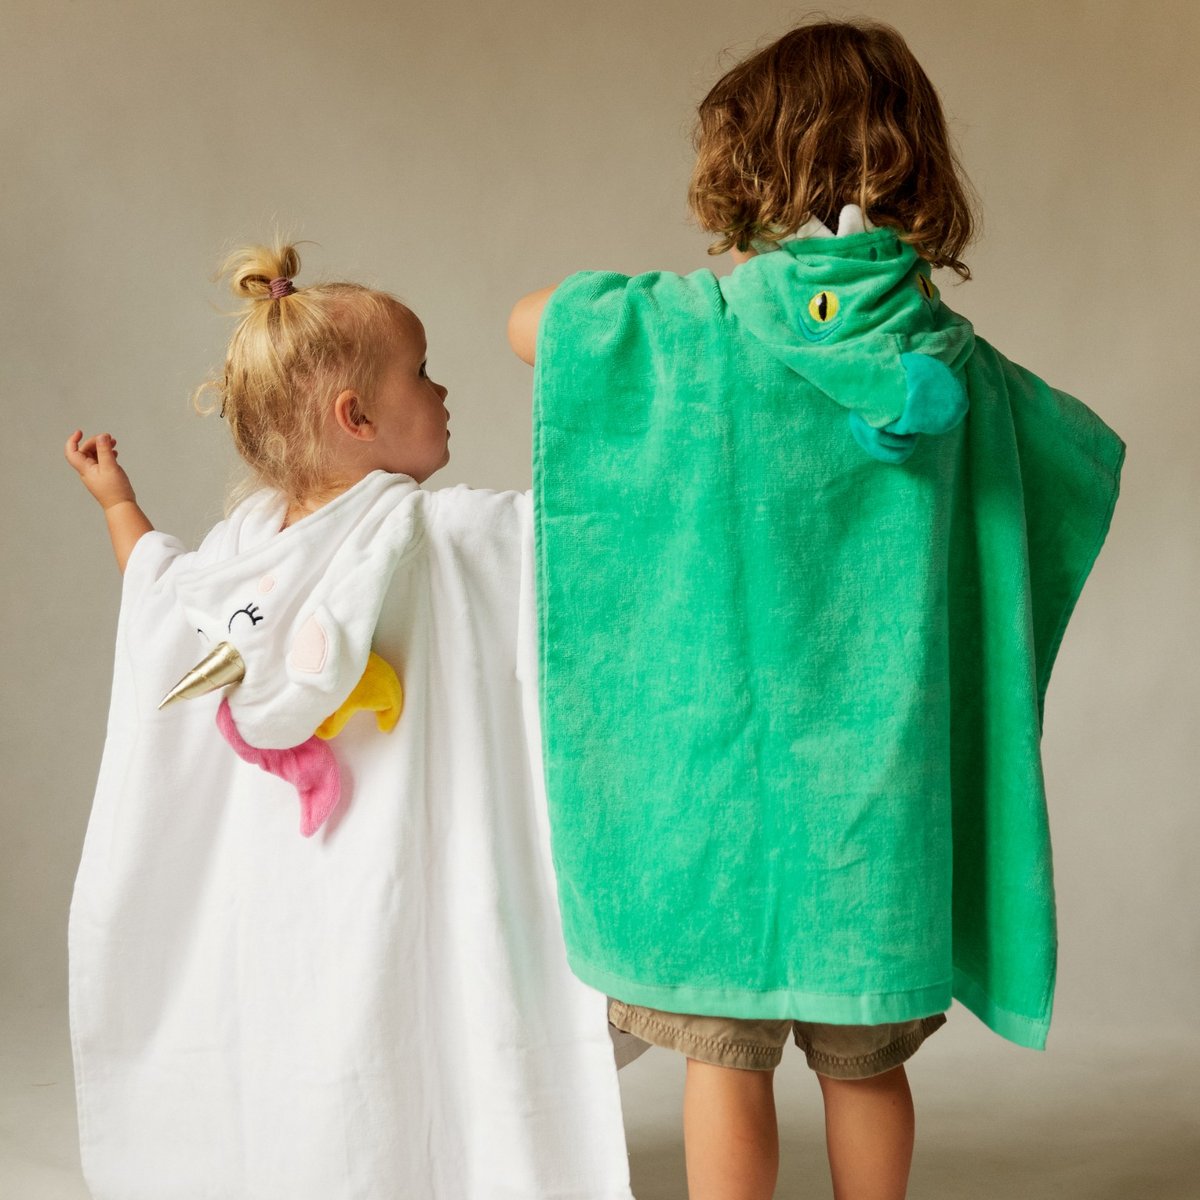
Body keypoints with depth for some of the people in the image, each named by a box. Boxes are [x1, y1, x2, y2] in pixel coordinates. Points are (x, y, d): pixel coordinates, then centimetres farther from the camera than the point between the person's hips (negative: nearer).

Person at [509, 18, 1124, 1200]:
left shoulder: (692, 331, -9)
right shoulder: (954, 368, 0)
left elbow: (527, 318, 6)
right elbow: (1098, 452, 17)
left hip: (719, 758, -2)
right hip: (878, 776, 3)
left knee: (725, 1054, 10)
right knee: (864, 1059, 15)